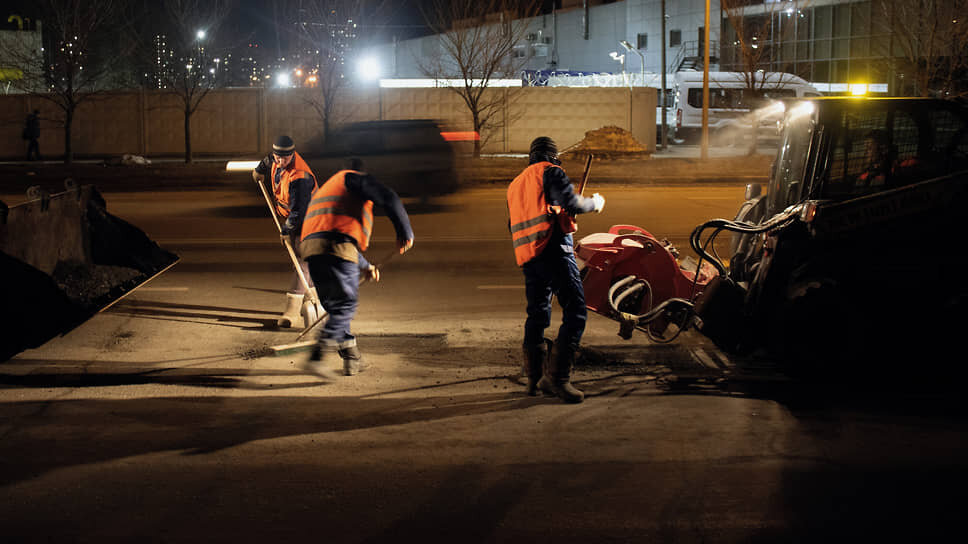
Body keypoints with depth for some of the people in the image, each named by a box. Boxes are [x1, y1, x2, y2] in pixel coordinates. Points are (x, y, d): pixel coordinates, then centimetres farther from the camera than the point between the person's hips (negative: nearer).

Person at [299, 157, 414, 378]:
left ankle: (352, 360, 17)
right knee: (346, 304, -5)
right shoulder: (353, 178, 14)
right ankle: (317, 358, -18)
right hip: (336, 246, -8)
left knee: (334, 306, 16)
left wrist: (364, 266, 49)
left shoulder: (323, 189, 40)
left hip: (310, 244, 8)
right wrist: (404, 231, 7)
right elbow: (388, 198, -4)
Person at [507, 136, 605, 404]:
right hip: (554, 251, -8)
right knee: (575, 311, -10)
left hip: (526, 256, 8)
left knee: (537, 314, 16)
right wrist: (595, 202, 4)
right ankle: (558, 376, -20)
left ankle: (534, 377, 17)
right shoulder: (551, 172, 1)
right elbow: (571, 203, -14)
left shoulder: (515, 184, 25)